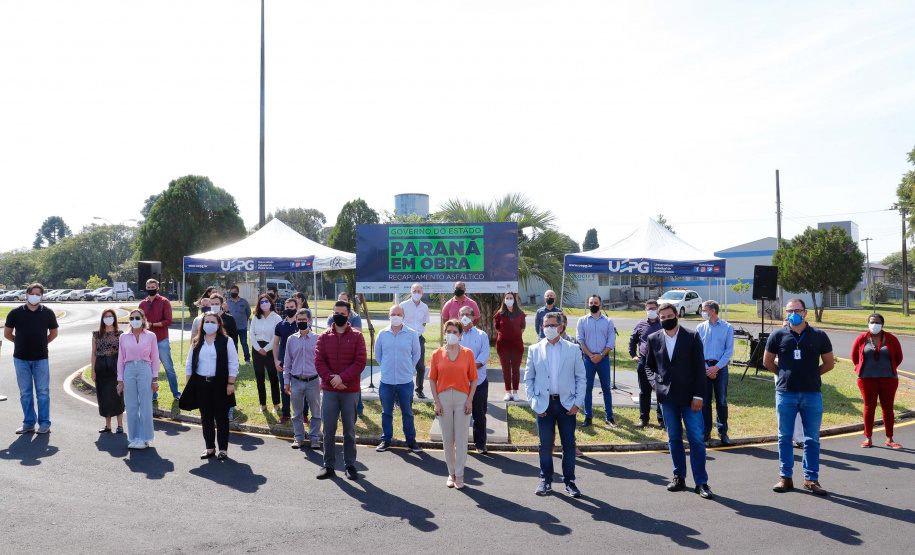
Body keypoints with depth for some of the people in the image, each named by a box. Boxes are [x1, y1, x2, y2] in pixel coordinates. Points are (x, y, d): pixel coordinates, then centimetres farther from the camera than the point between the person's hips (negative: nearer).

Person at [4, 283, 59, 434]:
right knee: (25, 393, 7)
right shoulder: (16, 312, 1)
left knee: (43, 391, 1)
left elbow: (53, 333, 16)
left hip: (41, 358, -1)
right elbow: (7, 333, 12)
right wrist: (21, 343, 13)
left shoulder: (48, 313, 3)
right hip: (21, 359, 1)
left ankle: (44, 423, 8)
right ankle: (28, 423, 16)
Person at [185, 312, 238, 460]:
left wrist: (230, 383, -9)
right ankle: (210, 448, 20)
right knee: (206, 417, 10)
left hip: (220, 384, -4)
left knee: (221, 417, 2)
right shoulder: (197, 343, 9)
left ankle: (223, 449, 9)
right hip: (201, 384, 4)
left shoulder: (226, 341, -1)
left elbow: (233, 364, -4)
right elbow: (189, 364, 13)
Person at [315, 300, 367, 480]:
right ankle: (329, 465, 17)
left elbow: (360, 362, -7)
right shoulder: (324, 337, 5)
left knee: (349, 429, 7)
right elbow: (319, 361, -1)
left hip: (350, 390, -1)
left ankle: (350, 465, 18)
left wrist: (342, 377, -16)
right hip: (329, 390, 1)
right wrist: (331, 379, -15)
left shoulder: (357, 336, 0)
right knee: (328, 429, 6)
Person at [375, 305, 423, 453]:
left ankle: (411, 440, 18)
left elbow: (416, 354, 12)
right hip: (386, 380, 1)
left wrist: (408, 368, 9)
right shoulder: (382, 334, 2)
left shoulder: (412, 334, -1)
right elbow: (377, 354, 15)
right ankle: (386, 440, 22)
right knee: (386, 412, 10)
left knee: (407, 412, 6)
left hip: (405, 381, -1)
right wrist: (386, 367, 12)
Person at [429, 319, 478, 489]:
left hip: (462, 398, -1)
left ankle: (459, 474, 13)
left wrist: (470, 400, -7)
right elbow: (432, 379, 3)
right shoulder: (437, 354, 3)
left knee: (461, 438, 1)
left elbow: (474, 379, 2)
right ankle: (451, 473, 22)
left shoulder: (467, 353, 0)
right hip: (444, 398, 1)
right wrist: (436, 402, -4)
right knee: (447, 438, 8)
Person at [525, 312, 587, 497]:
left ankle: (569, 482, 18)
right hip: (544, 404, 0)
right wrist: (533, 403, -3)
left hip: (567, 404, 0)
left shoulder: (573, 349, 2)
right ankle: (546, 481, 21)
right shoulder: (534, 350, 4)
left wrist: (577, 402, -4)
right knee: (545, 445, 7)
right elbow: (528, 379, 6)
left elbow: (581, 378, 4)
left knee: (569, 444, 5)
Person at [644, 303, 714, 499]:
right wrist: (654, 382, -1)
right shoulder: (654, 339, 5)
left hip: (689, 397, -2)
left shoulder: (692, 337, -3)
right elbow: (649, 365, 17)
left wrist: (698, 396, -8)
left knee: (696, 439, -3)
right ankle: (679, 477, 21)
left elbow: (699, 368, -4)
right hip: (667, 396, 3)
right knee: (674, 439, 10)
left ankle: (701, 482, 5)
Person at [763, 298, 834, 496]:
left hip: (812, 394, 0)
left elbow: (829, 363, 12)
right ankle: (785, 477, 17)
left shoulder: (818, 336, 2)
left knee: (812, 439, 5)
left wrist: (811, 375, 7)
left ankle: (811, 478, 16)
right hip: (785, 393, 0)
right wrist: (785, 374, 7)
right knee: (784, 437, 7)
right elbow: (767, 361, 12)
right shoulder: (778, 336, 1)